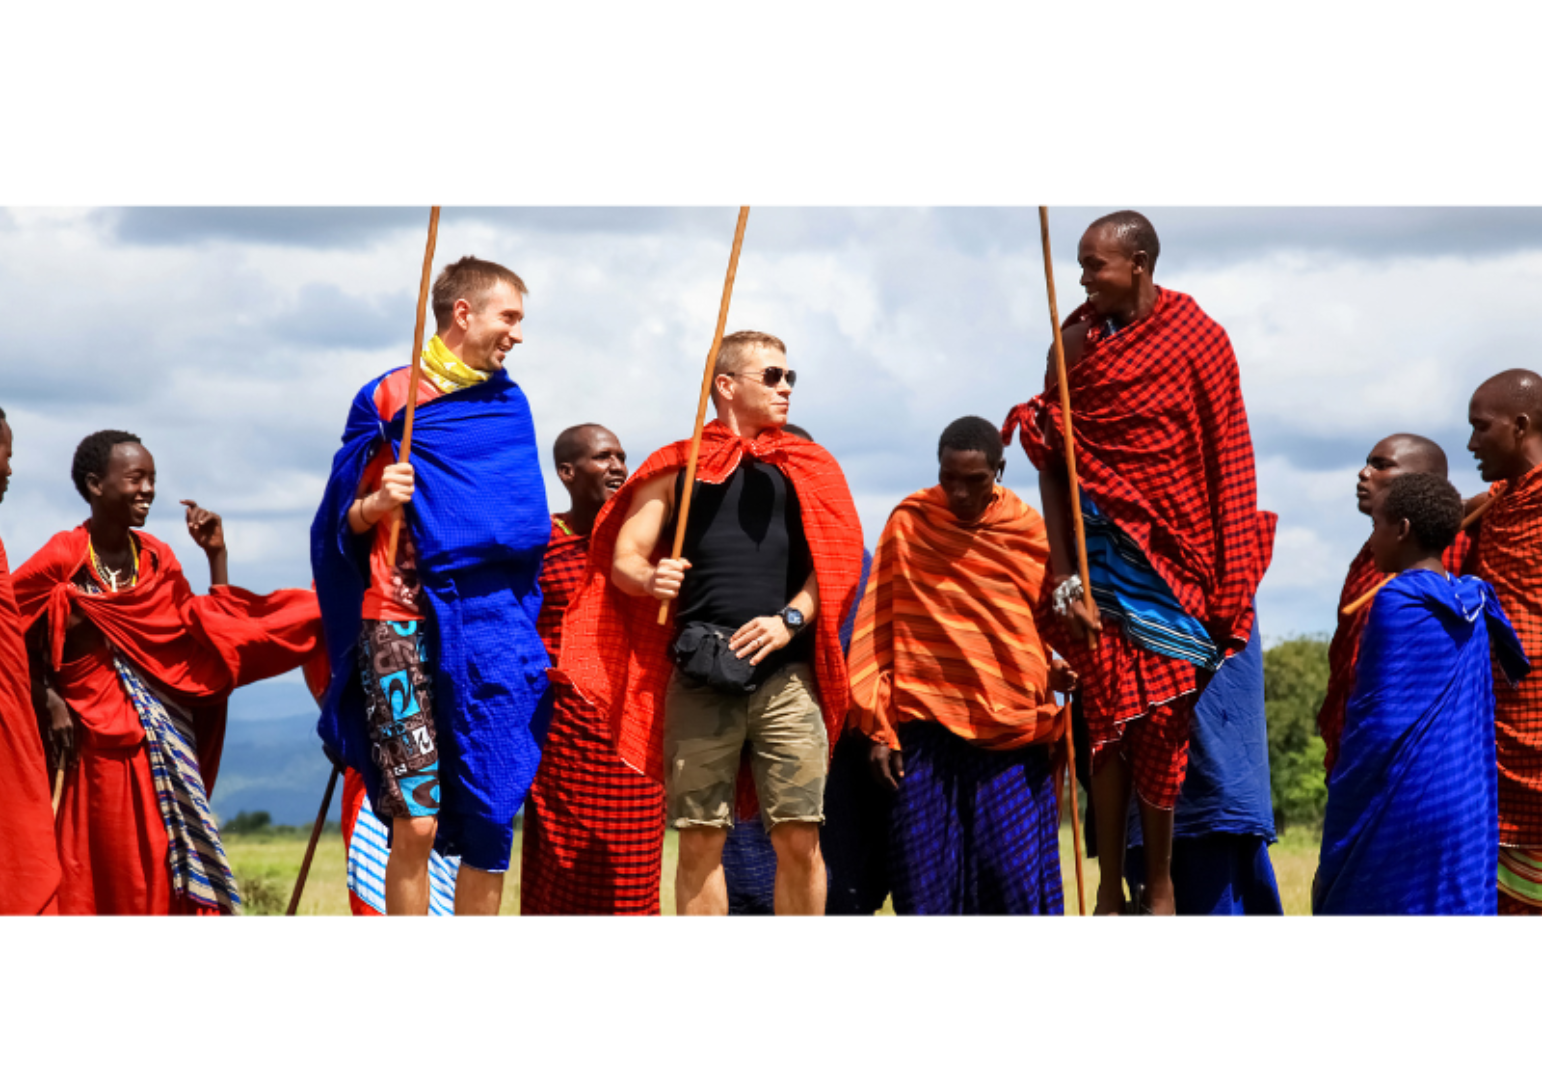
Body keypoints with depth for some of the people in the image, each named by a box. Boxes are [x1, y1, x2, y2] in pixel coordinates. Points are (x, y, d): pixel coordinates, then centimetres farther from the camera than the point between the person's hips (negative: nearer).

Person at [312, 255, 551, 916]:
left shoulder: (509, 406, 15)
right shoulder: (389, 400, 3)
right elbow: (346, 524, 4)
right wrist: (378, 502, -14)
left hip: (491, 632, 4)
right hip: (403, 622, -4)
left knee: (490, 826, 1)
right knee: (417, 822, -11)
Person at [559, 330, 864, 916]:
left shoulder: (808, 467, 15)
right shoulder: (677, 467, 14)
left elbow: (838, 564, 8)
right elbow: (623, 558, 10)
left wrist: (790, 619, -9)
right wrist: (650, 579, -13)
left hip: (785, 673, 0)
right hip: (700, 673, 0)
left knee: (798, 836, -6)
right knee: (700, 839, -1)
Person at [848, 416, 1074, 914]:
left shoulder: (1029, 531, 6)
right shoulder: (908, 523, 5)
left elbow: (1050, 630, 15)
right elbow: (876, 629, 6)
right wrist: (878, 727, 1)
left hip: (1011, 733, 0)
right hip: (927, 728, 0)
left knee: (1014, 878, -3)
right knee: (924, 880, -1)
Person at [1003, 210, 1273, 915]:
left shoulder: (1198, 339, -3)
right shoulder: (1078, 338, 1)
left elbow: (1225, 463, 1)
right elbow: (1052, 460, 0)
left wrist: (1229, 586, -2)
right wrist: (1064, 577, -7)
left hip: (1174, 556, -1)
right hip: (1100, 549, 1)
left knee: (1163, 725, -1)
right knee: (1109, 720, -1)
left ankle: (1160, 884, 8)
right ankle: (1110, 889, 4)